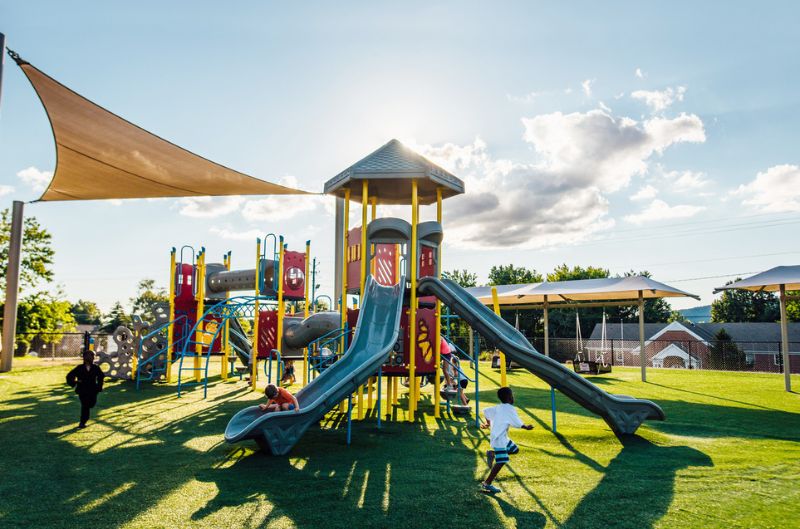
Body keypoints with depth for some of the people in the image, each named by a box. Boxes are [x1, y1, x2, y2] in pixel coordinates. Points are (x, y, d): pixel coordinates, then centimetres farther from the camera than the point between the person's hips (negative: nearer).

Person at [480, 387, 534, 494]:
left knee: (515, 449, 20)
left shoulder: (498, 408, 9)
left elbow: (486, 411, 16)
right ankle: (487, 484, -5)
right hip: (499, 439, -9)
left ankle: (492, 453, 13)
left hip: (503, 437, 9)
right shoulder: (509, 408, -14)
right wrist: (527, 427, 5)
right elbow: (518, 423, -13)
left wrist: (488, 423, 30)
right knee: (501, 462, -8)